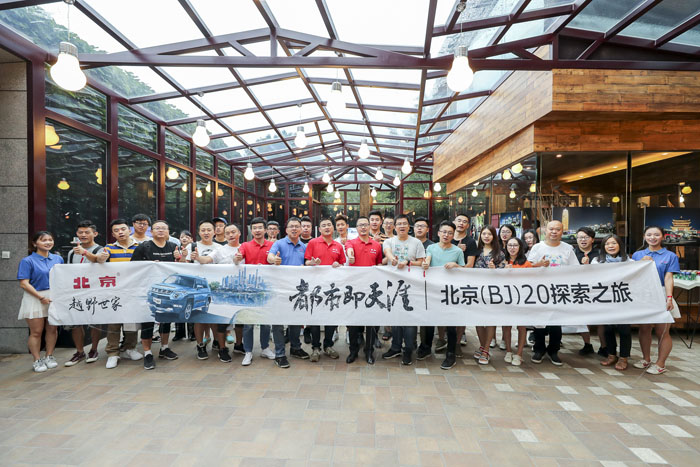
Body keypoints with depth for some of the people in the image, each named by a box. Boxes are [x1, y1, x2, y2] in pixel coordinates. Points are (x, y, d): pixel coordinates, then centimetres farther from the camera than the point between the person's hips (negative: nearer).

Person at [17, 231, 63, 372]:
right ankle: (37, 360, 15)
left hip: (55, 298, 4)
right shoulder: (28, 261, -5)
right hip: (35, 299, -4)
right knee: (36, 331, 3)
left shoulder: (58, 258, 8)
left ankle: (49, 356, 23)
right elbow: (24, 283, -11)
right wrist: (41, 297, -17)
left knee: (53, 329, 9)